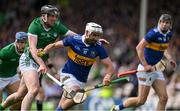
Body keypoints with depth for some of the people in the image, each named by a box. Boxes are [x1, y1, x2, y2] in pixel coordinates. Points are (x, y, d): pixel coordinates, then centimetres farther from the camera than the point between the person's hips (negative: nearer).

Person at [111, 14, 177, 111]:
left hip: (156, 69, 8)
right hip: (146, 69, -8)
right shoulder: (154, 33, -19)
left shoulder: (169, 34, 6)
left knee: (163, 98, -2)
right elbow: (139, 47, -21)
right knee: (141, 100, -6)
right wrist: (145, 65, -24)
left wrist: (170, 59, 7)